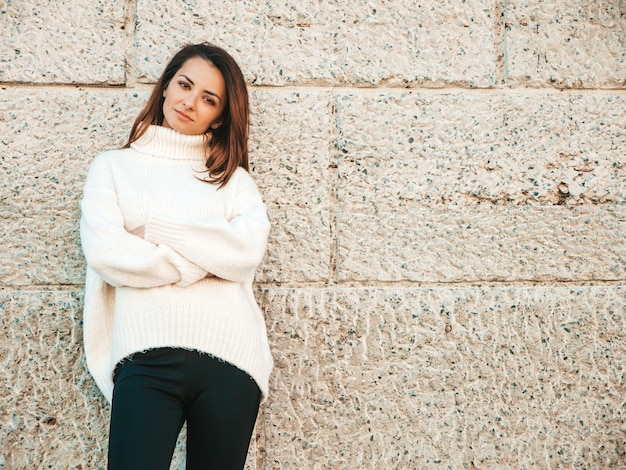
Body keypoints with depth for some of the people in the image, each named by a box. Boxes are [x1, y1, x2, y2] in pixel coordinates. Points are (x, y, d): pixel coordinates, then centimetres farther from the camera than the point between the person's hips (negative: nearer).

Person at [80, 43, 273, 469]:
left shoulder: (234, 178, 17)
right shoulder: (114, 166, 16)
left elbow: (249, 250, -4)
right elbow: (105, 254, -2)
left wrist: (152, 227, -2)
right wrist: (206, 259, -1)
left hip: (230, 355, 1)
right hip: (147, 353, -1)